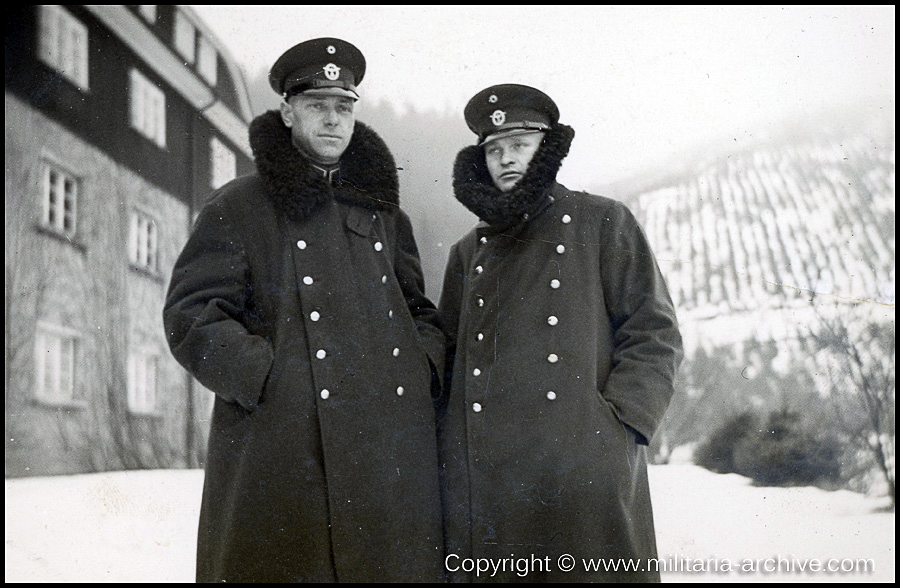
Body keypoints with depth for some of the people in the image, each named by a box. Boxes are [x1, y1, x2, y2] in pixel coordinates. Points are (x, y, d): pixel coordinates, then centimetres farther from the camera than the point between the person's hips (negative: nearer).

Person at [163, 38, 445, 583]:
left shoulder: (384, 210, 18)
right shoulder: (238, 207, 4)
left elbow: (419, 309, 25)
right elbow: (192, 317, -3)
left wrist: (426, 369, 6)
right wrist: (269, 381, -13)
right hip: (281, 451, -4)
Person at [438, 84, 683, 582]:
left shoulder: (602, 224, 8)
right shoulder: (468, 253, 19)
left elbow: (654, 332, 3)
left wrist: (617, 422, -9)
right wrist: (450, 443, 9)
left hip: (584, 471, -3)